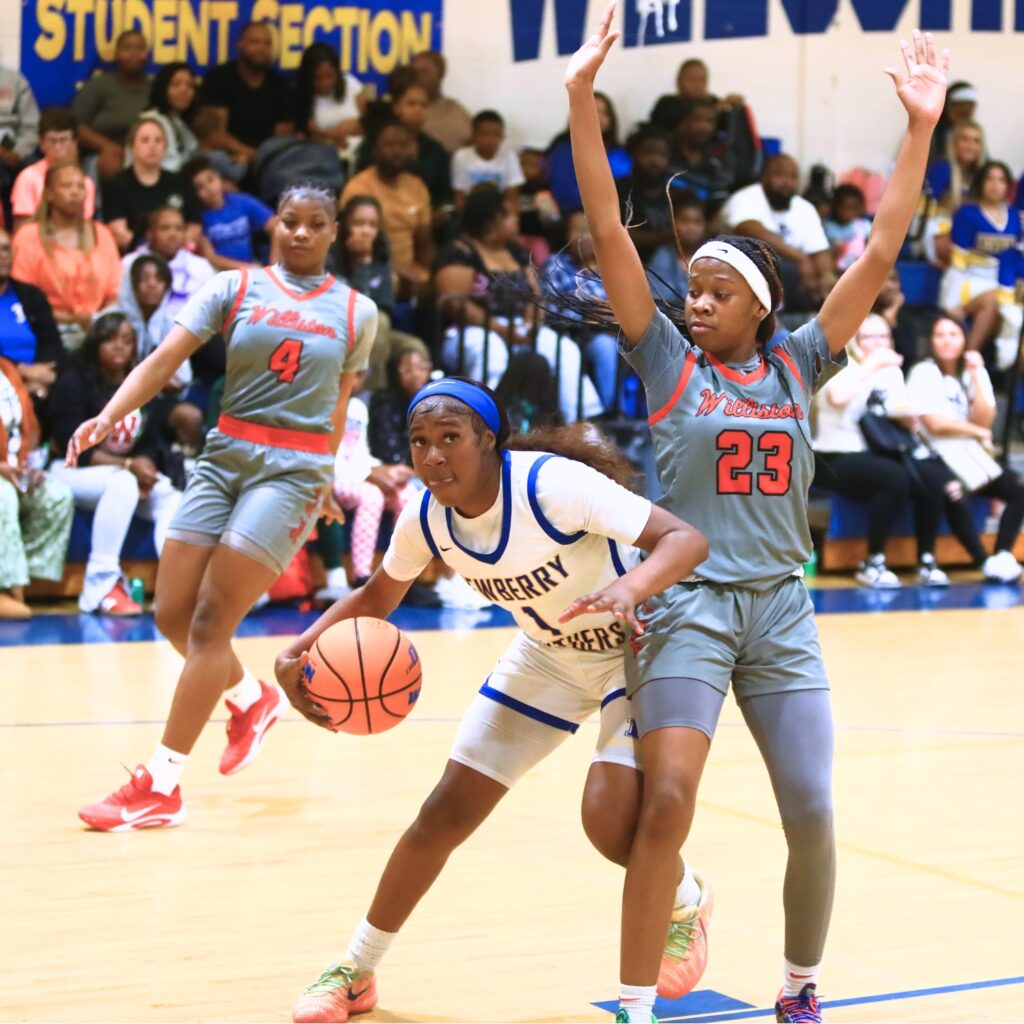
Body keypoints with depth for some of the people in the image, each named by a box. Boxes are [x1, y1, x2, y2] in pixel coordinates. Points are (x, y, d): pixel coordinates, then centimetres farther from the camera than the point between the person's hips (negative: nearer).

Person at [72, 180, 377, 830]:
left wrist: (325, 481, 22)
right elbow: (164, 360, -7)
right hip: (224, 454, 3)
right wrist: (110, 415, -23)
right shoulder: (234, 288, 5)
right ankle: (252, 699, 33)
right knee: (173, 615, 1)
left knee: (211, 619, -11)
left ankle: (162, 786, -7)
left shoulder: (357, 313, 6)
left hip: (294, 468, -3)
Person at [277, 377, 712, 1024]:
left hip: (634, 651, -5)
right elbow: (375, 598, 3)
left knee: (611, 818, -23)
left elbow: (685, 539, -37)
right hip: (545, 661, 5)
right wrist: (301, 650, -15)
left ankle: (688, 903, 13)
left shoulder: (553, 484, -33)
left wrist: (630, 587, -57)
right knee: (444, 816, 2)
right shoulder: (427, 520, -15)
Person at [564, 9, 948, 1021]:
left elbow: (880, 253, 4)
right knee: (665, 805, -14)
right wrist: (582, 95, -14)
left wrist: (920, 126, -1)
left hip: (780, 607, 3)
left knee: (812, 815, 1)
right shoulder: (668, 359, 2)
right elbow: (609, 232, -6)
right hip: (685, 602, -3)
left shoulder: (797, 364, 7)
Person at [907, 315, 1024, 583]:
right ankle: (987, 562, -25)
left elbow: (984, 421, -4)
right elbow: (935, 424, -13)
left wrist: (975, 376, -9)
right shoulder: (924, 373, -4)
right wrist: (975, 431, -3)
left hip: (971, 456, 6)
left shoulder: (976, 372, 10)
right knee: (954, 495, -35)